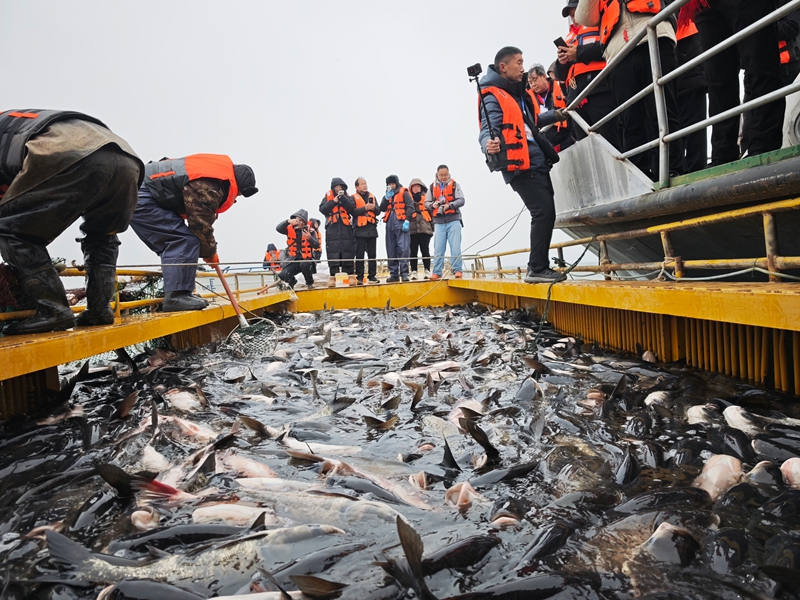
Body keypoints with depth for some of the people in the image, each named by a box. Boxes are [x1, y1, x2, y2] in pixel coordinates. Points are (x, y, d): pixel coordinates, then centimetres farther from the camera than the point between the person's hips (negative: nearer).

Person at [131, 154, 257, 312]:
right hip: (141, 196, -11)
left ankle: (175, 294, 12)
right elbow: (200, 224, -13)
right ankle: (176, 296, -18)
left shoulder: (219, 170, 9)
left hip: (136, 194, 11)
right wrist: (210, 252, 3)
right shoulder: (209, 186, -22)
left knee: (175, 244, 11)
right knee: (186, 240, -15)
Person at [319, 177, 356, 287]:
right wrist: (334, 201, -8)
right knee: (332, 253, -3)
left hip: (346, 228, 0)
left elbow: (352, 210, -3)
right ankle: (332, 277, -1)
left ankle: (351, 276, 1)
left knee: (348, 252, -3)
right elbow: (322, 209, -1)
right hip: (332, 229, 0)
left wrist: (343, 198, -10)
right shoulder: (328, 197, 13)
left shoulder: (348, 198, 14)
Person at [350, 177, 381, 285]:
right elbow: (353, 211, -10)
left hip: (372, 229, 4)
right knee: (360, 255, -3)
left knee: (372, 254, 5)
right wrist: (365, 208, -19)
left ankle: (372, 276, 11)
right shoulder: (353, 197, 4)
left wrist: (374, 208, -10)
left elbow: (378, 211, 10)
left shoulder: (372, 197, 17)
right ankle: (359, 277, 1)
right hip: (360, 229, -4)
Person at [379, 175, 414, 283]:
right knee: (391, 250, 4)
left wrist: (407, 221, -15)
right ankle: (394, 274, 9)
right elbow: (382, 209, 10)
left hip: (401, 224, -6)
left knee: (403, 248, -13)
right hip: (390, 225, 6)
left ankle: (404, 273, -12)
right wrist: (387, 197, -1)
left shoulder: (404, 193, 6)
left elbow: (410, 206, -4)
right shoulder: (387, 195, 22)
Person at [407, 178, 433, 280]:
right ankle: (414, 271, 5)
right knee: (413, 251, 0)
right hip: (412, 229, 1)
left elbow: (432, 211, 8)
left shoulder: (426, 197, 10)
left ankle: (427, 271, 5)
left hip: (424, 228, -1)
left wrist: (433, 225, 0)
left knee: (425, 250, -1)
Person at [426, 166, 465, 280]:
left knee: (455, 247, -5)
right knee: (438, 249, 0)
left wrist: (449, 205, -17)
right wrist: (432, 205, -10)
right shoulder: (432, 187, 11)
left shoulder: (454, 185, 6)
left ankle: (457, 270, 1)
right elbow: (426, 203, 12)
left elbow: (461, 200, -1)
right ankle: (437, 272, 5)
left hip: (453, 220, -2)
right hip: (439, 222, 2)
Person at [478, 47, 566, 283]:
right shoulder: (493, 96, -6)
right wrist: (489, 146, -40)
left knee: (546, 213, 9)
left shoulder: (519, 93, 21)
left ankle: (539, 267, 16)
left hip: (537, 164, 10)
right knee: (544, 212, -17)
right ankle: (536, 269, -11)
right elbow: (487, 130, -20)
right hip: (520, 167, -10)